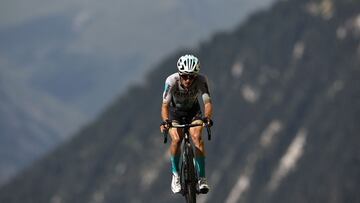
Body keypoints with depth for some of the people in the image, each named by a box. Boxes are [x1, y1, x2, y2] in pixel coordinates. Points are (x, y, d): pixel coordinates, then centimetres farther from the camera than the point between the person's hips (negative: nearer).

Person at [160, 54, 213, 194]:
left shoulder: (201, 81, -30)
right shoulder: (172, 81, -33)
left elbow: (207, 102, -37)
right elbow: (165, 105, -38)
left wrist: (207, 117, -58)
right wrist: (165, 121, -57)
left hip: (193, 110, 1)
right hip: (175, 111, -1)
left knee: (197, 136, -24)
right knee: (176, 139, -24)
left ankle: (202, 178, -18)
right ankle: (175, 174, -3)